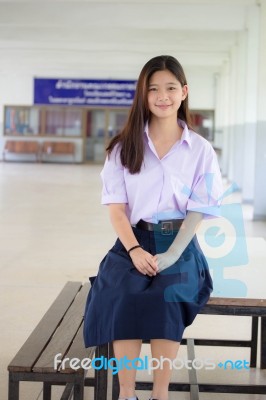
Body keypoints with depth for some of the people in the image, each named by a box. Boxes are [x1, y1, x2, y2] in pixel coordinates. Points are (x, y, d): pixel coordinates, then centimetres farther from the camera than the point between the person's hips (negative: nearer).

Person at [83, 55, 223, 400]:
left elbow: (198, 210, -2)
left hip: (179, 245, -1)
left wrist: (171, 256, -15)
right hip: (133, 243, 1)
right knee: (125, 299, -29)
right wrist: (135, 250, -16)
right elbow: (117, 206, 0)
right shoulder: (125, 146, 6)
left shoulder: (200, 149, 3)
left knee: (166, 299, -31)